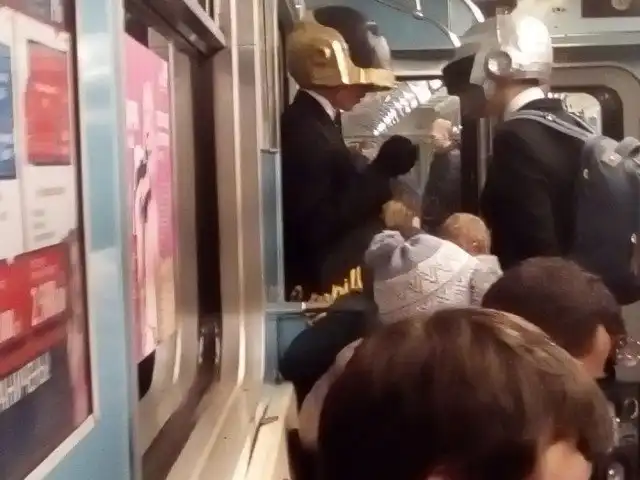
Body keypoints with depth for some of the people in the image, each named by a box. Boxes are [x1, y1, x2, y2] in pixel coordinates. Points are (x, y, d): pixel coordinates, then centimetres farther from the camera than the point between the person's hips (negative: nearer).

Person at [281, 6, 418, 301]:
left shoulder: (316, 123, 12)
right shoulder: (304, 131, -18)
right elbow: (320, 227, -23)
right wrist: (382, 169, -21)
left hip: (336, 282, 10)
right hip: (322, 287, -10)